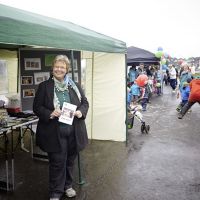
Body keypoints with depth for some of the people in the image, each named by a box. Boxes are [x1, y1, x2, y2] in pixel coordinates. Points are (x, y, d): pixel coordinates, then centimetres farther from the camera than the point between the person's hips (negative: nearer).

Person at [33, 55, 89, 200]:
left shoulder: (75, 86, 7)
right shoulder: (44, 86, 0)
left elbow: (85, 102, 11)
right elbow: (37, 107, -1)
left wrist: (81, 112, -10)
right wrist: (50, 114, -19)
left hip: (74, 132, 3)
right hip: (54, 133, -3)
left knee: (70, 160, 16)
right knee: (57, 162, 2)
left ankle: (67, 186, 37)